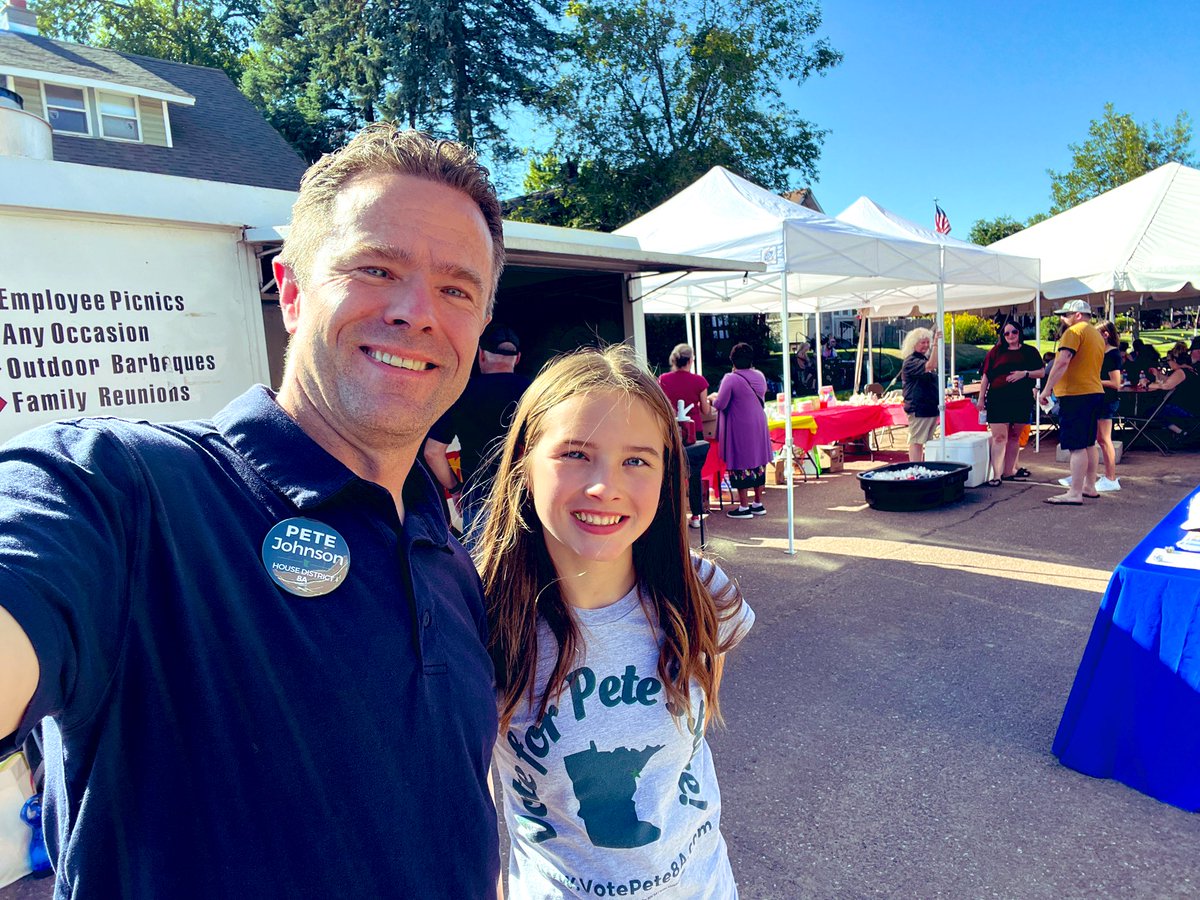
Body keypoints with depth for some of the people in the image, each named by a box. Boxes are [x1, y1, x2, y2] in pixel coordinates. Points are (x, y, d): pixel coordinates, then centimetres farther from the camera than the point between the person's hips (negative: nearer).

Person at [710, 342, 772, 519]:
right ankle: (758, 504, 21)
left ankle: (744, 507, 5)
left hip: (740, 428, -7)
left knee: (741, 464, 0)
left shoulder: (731, 379, -16)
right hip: (759, 425, 7)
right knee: (758, 461, 13)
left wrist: (713, 397, 5)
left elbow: (720, 404, -16)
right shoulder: (760, 376, 5)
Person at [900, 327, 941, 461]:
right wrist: (936, 345, -33)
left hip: (930, 407, 9)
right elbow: (930, 366, -30)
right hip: (918, 408, -9)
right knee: (916, 441, -9)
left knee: (926, 441, 13)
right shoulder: (910, 361, -12)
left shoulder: (925, 358, 17)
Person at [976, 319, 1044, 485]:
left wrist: (1025, 373, -12)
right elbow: (985, 376, 4)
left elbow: (1042, 372, 7)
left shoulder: (1029, 352, 10)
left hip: (1022, 400, 3)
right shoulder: (995, 352, 5)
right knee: (999, 436, -9)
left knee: (1014, 437, 10)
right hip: (998, 400, -3)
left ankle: (1008, 471, 19)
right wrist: (981, 398, 0)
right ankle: (996, 474, -11)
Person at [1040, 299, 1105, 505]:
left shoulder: (1074, 331, -11)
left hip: (1075, 394, -10)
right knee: (1088, 443, 17)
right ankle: (1089, 486, 25)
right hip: (1094, 392, 10)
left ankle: (1075, 494, -11)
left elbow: (1062, 361, -22)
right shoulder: (1097, 335, 20)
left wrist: (1046, 389, -22)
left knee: (1077, 446, -11)